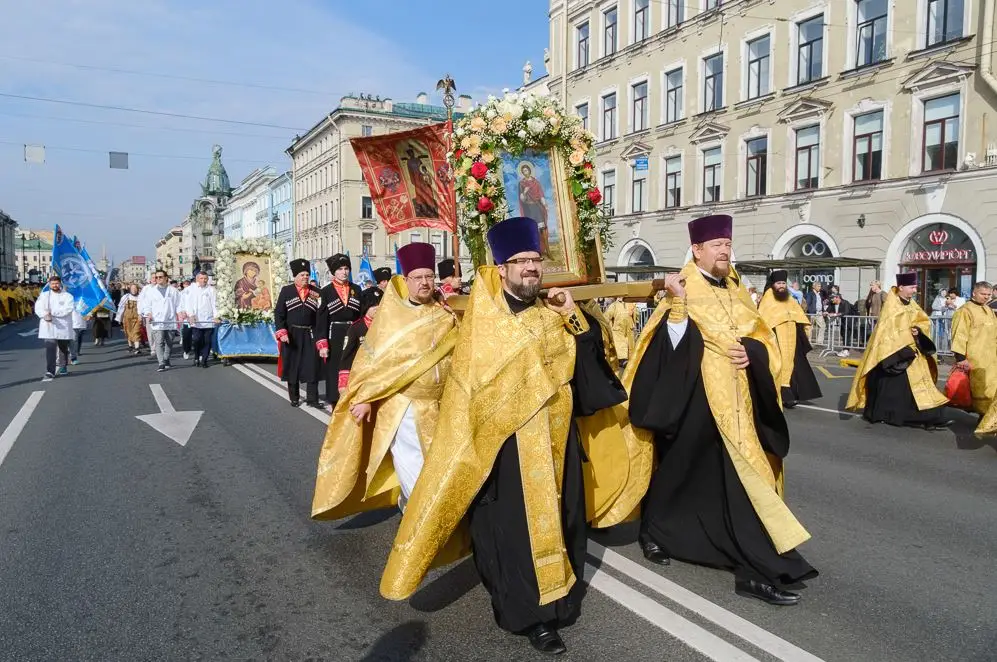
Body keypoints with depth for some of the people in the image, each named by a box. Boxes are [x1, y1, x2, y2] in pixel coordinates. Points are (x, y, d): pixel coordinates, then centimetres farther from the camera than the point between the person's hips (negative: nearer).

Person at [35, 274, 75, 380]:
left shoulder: (67, 296, 3)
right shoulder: (44, 295, 9)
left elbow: (68, 309, -12)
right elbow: (38, 308, -3)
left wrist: (52, 312, -17)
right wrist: (45, 315, -23)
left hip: (63, 327, 0)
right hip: (49, 327, 0)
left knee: (63, 348, 14)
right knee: (50, 349, -11)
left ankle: (63, 367, 35)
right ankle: (50, 372, -14)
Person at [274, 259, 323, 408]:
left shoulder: (315, 291, 6)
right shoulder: (286, 290, 1)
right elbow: (278, 313, -3)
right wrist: (282, 333, -11)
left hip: (310, 335, 1)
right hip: (291, 335, -1)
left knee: (312, 366, -1)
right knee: (292, 366, 7)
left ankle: (312, 399, 6)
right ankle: (294, 398, 19)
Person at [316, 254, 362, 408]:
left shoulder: (356, 289, 7)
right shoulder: (326, 291, -1)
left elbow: (362, 314, 8)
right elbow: (321, 319, -4)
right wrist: (322, 344, -10)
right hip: (335, 336, -2)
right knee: (335, 370, 3)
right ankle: (336, 403, 13)